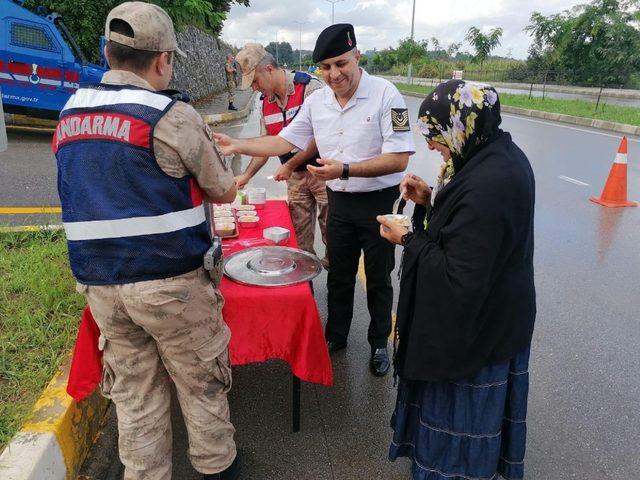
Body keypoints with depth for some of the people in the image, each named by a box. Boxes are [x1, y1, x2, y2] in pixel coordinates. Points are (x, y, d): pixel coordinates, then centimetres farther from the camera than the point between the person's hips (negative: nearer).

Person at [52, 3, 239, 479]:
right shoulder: (172, 116, -11)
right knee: (201, 383, 15)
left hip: (100, 283, 6)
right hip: (170, 283, -5)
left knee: (134, 393, 17)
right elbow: (224, 192, -1)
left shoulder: (70, 113, 9)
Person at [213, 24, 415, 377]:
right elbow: (285, 141, 6)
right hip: (339, 202, 5)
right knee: (339, 275, 18)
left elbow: (399, 160, -22)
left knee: (378, 279, 11)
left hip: (379, 202, -4)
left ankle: (379, 343, 32)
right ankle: (335, 336, 39)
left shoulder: (385, 95, -17)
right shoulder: (316, 101, 0)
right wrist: (237, 146, -5)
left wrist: (345, 170, -31)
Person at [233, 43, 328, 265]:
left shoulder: (310, 87, -16)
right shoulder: (266, 102, 7)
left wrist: (290, 166, -15)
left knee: (330, 229, 3)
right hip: (295, 176, 6)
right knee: (299, 234, 11)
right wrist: (247, 175, 6)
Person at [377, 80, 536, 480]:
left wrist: (408, 241, -18)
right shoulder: (504, 156, -1)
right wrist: (430, 200, -2)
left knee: (460, 413, 14)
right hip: (497, 316, 10)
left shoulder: (485, 186, -32)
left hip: (473, 327, -10)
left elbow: (460, 279, -29)